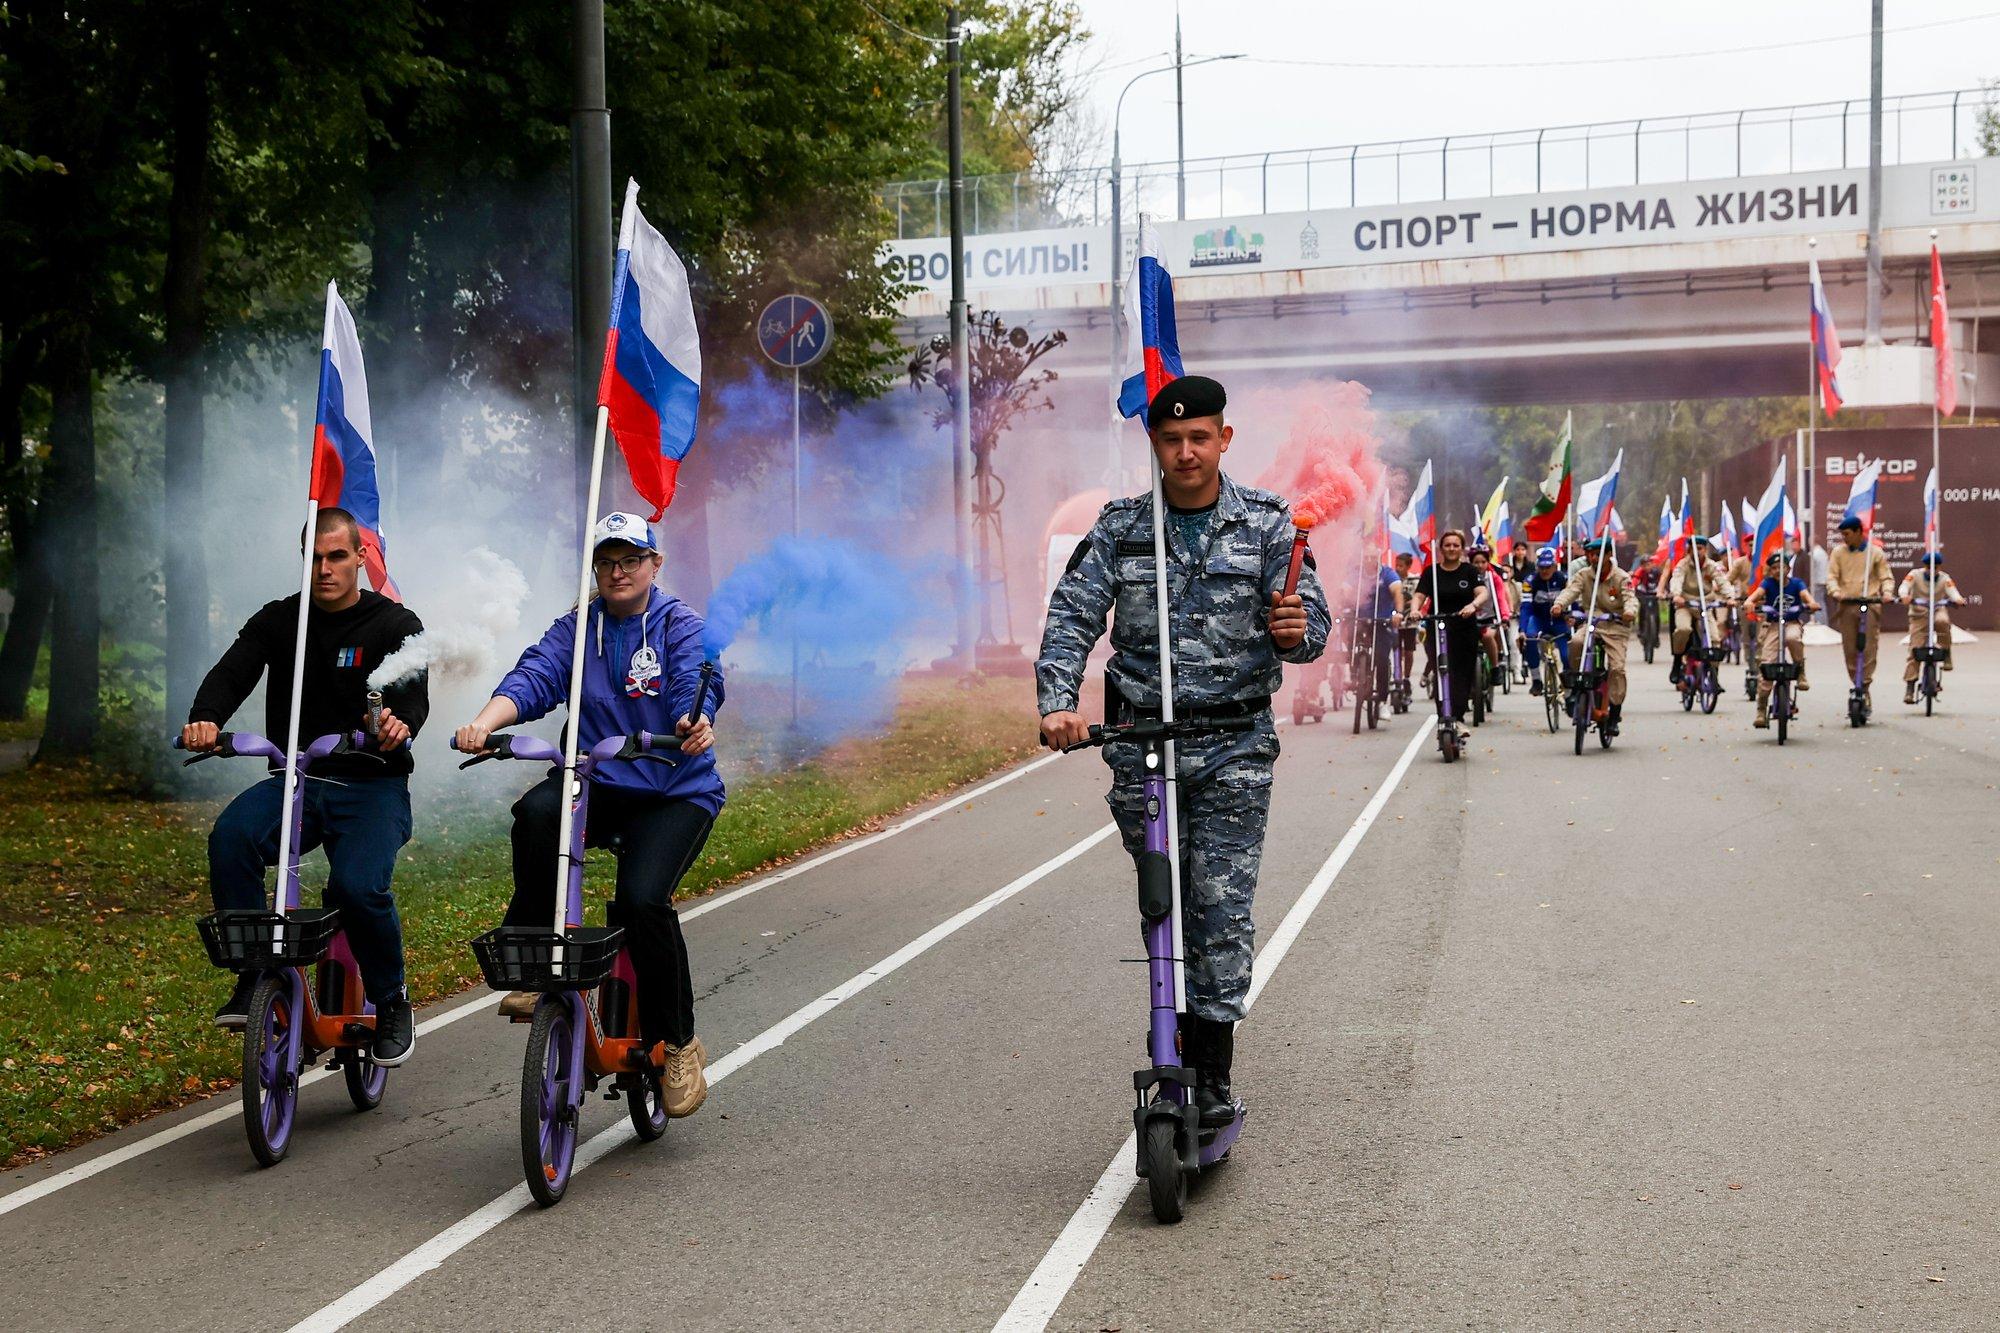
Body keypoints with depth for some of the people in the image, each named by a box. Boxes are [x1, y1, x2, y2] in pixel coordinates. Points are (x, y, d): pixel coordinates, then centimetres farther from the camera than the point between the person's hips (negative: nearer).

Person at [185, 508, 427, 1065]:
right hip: (294, 781, 3)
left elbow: (413, 693, -14)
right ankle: (254, 978, -17)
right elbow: (232, 672, -6)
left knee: (359, 887, -29)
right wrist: (205, 719, -29)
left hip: (371, 786, -3)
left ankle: (391, 1002, -2)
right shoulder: (278, 621, 9)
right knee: (230, 836, -30)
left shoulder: (394, 625, 1)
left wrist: (400, 723, -40)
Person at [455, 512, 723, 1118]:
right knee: (537, 810, -31)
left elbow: (696, 683, -19)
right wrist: (484, 723, -29)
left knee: (642, 898, -25)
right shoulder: (577, 628, 8)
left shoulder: (680, 625, -1)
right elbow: (534, 677, -8)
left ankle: (677, 1043, -4)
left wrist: (696, 725, -44)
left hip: (676, 793, -3)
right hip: (597, 784, 3)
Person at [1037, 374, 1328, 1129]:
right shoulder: (1121, 528, 4)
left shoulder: (1267, 523, 1)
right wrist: (1058, 703, -21)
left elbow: (1308, 623, -3)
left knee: (1222, 910, -7)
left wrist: (1296, 631, -29)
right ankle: (1176, 1047, 23)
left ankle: (1213, 1073, 0)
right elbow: (1072, 615, -4)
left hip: (1235, 744, -2)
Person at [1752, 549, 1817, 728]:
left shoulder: (1796, 583, 1)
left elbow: (1805, 594, -17)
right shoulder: (1768, 583, -1)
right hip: (1772, 625, 0)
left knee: (1793, 638, -38)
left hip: (1793, 623, 0)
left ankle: (1800, 672, -14)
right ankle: (1761, 711, -5)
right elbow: (1758, 593, -20)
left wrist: (1812, 603, -41)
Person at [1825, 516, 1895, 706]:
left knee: (1869, 648, -10)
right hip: (1846, 605, 2)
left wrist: (1887, 592, -13)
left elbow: (1886, 577, 7)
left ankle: (1865, 685, -9)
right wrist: (1835, 591, -16)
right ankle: (1857, 685, 10)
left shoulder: (1875, 552, 6)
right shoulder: (1838, 552, 10)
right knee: (1849, 649, 1)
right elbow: (1831, 575, 4)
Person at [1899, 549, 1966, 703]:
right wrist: (1904, 596, -46)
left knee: (1942, 621, -37)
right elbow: (1904, 587, -22)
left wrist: (1958, 599, -43)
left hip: (1938, 610, 1)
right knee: (1915, 650, -10)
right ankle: (1909, 687, -6)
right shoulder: (1915, 575, -6)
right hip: (1919, 614, 0)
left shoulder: (1944, 578, -4)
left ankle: (1946, 655, -19)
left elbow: (1952, 591, -19)